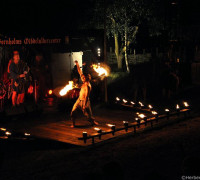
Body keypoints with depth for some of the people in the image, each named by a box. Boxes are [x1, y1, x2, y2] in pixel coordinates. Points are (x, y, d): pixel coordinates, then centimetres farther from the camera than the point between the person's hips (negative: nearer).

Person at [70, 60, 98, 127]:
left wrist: (84, 105, -26)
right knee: (73, 111, 2)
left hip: (84, 101, -8)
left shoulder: (87, 86, -19)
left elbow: (86, 96, -24)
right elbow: (80, 72, 11)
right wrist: (77, 64, 10)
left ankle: (93, 122, 22)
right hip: (79, 100, 8)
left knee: (88, 114, 1)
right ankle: (73, 124, 10)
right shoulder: (84, 83, 5)